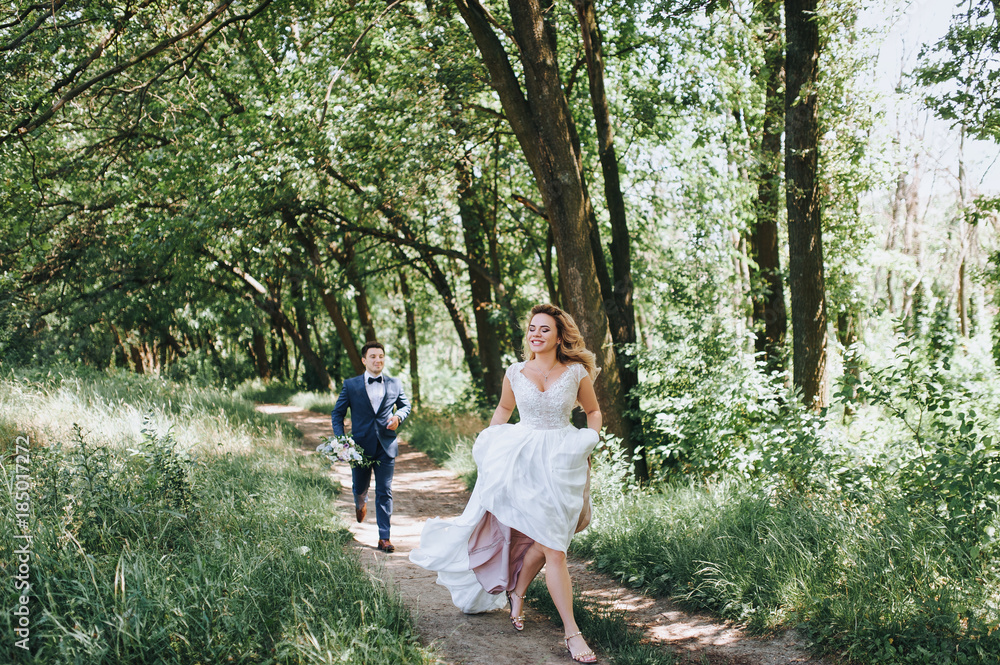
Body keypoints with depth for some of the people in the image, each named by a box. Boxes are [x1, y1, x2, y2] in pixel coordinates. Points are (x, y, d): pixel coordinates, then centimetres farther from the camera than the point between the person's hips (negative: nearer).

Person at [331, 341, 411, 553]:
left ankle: (384, 537, 5)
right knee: (359, 488, 17)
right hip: (360, 446, 0)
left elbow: (405, 405, 19)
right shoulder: (351, 385, 0)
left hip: (386, 447, 0)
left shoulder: (394, 384, 4)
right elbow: (337, 413, 5)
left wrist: (398, 416, -5)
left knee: (384, 492, -1)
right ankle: (361, 503, 55)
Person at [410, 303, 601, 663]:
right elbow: (504, 409, 19)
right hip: (523, 460, -1)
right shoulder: (515, 373, 1)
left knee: (541, 540, 6)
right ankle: (572, 634, -2)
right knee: (552, 547, -7)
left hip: (562, 462, 1)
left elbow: (593, 411, 14)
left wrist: (590, 441, 0)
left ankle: (516, 593, 37)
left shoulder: (576, 372, -1)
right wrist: (487, 443, 13)